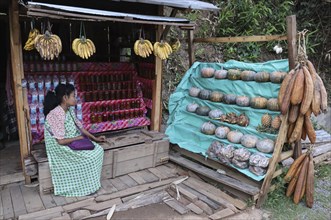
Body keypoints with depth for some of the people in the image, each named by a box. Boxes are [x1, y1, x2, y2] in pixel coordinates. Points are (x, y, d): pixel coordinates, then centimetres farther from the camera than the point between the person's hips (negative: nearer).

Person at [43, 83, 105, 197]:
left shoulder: (69, 110, 3)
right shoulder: (56, 114, -26)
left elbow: (79, 127, 12)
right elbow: (61, 141, -27)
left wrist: (95, 138, 7)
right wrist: (78, 138, -14)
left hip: (73, 143, 9)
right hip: (62, 148, -9)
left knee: (98, 150, -4)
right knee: (89, 157, -18)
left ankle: (91, 182, 6)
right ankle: (87, 187, 3)